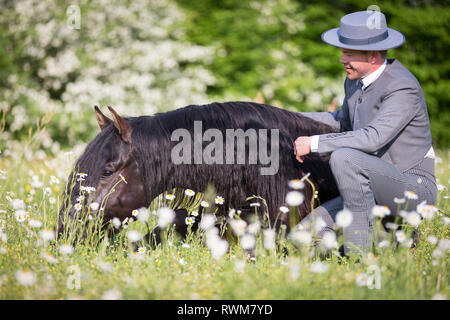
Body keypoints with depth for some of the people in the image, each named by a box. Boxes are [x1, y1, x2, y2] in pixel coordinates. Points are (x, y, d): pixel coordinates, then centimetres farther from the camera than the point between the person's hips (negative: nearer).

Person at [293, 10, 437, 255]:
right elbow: (344, 122, 29)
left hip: (413, 189, -9)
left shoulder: (403, 88, -18)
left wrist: (314, 143, -27)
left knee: (344, 157, -33)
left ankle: (360, 251, -22)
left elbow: (373, 138, -32)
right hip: (374, 195, 9)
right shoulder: (355, 81, 9)